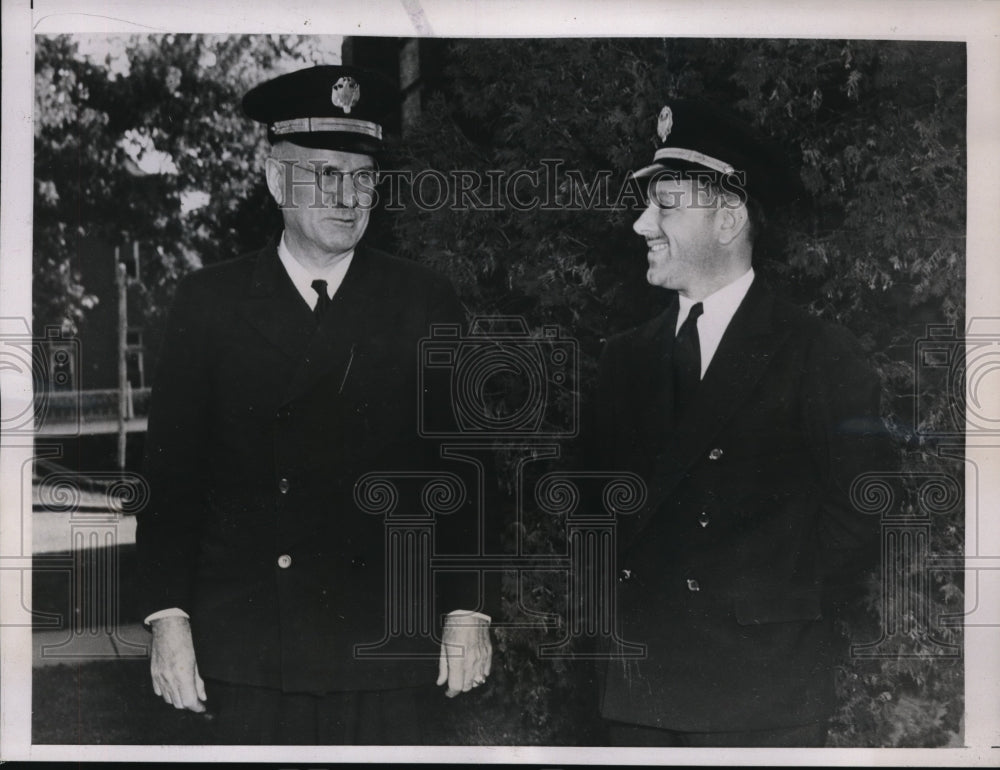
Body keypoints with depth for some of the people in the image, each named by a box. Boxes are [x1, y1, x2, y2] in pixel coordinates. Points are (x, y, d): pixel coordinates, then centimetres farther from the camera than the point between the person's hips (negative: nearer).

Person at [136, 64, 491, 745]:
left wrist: (468, 611, 0)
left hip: (384, 648, 0)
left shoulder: (425, 302, 4)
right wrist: (168, 618, -3)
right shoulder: (210, 301, 4)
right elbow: (171, 471, 3)